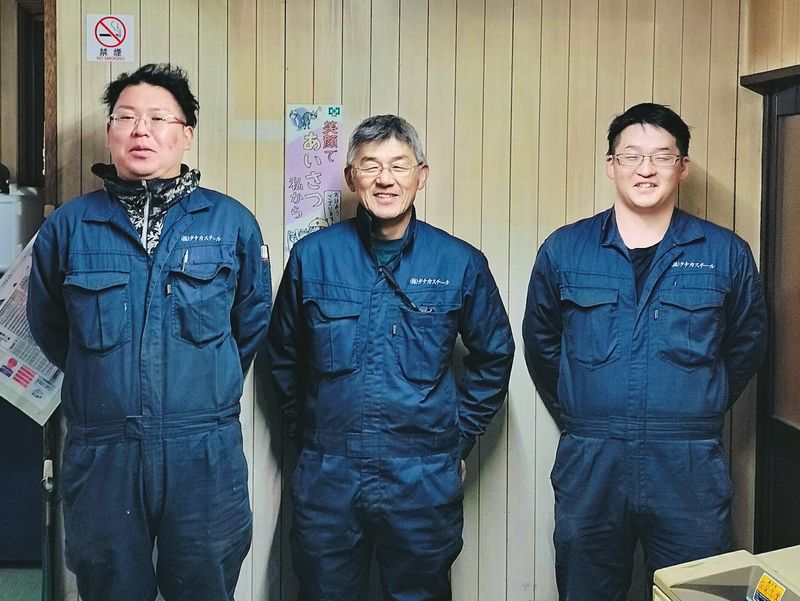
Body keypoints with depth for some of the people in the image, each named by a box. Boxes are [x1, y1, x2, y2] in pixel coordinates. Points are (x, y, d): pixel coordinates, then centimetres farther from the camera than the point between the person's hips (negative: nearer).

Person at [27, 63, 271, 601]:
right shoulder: (67, 227, 2)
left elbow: (253, 323, 13)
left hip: (206, 456, 0)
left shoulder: (232, 223, 1)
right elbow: (48, 328, 15)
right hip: (101, 454, 1)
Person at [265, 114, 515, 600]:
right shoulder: (313, 255, 0)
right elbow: (284, 356, 12)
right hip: (328, 479, 1)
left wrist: (459, 440, 7)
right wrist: (308, 432, 10)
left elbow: (493, 357, 9)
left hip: (425, 482, 0)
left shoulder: (461, 263, -2)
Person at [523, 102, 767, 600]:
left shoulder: (726, 253, 2)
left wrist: (696, 416, 12)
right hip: (589, 466, 1)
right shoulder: (563, 251, 3)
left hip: (691, 469, 0)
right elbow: (541, 345, 14)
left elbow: (746, 347, 13)